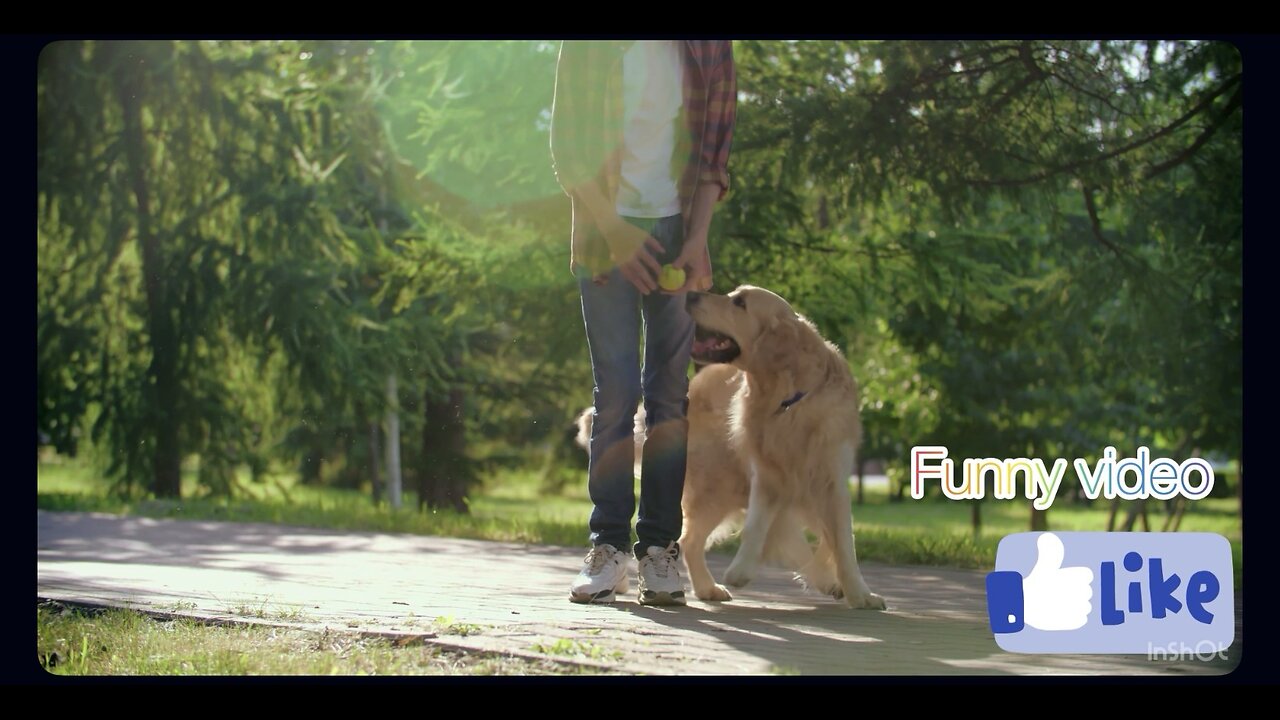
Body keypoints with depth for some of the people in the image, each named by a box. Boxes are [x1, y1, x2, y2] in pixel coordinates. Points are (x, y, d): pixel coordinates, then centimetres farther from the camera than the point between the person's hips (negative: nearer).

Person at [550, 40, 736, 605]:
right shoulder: (589, 46, 0)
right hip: (604, 230, -2)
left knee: (670, 393, -2)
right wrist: (617, 234, -10)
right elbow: (568, 151, -2)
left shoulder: (707, 48, 5)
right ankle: (609, 546, -2)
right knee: (615, 391, -6)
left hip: (676, 230, 2)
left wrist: (697, 238, -6)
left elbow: (714, 149, 5)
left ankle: (660, 547, 0)